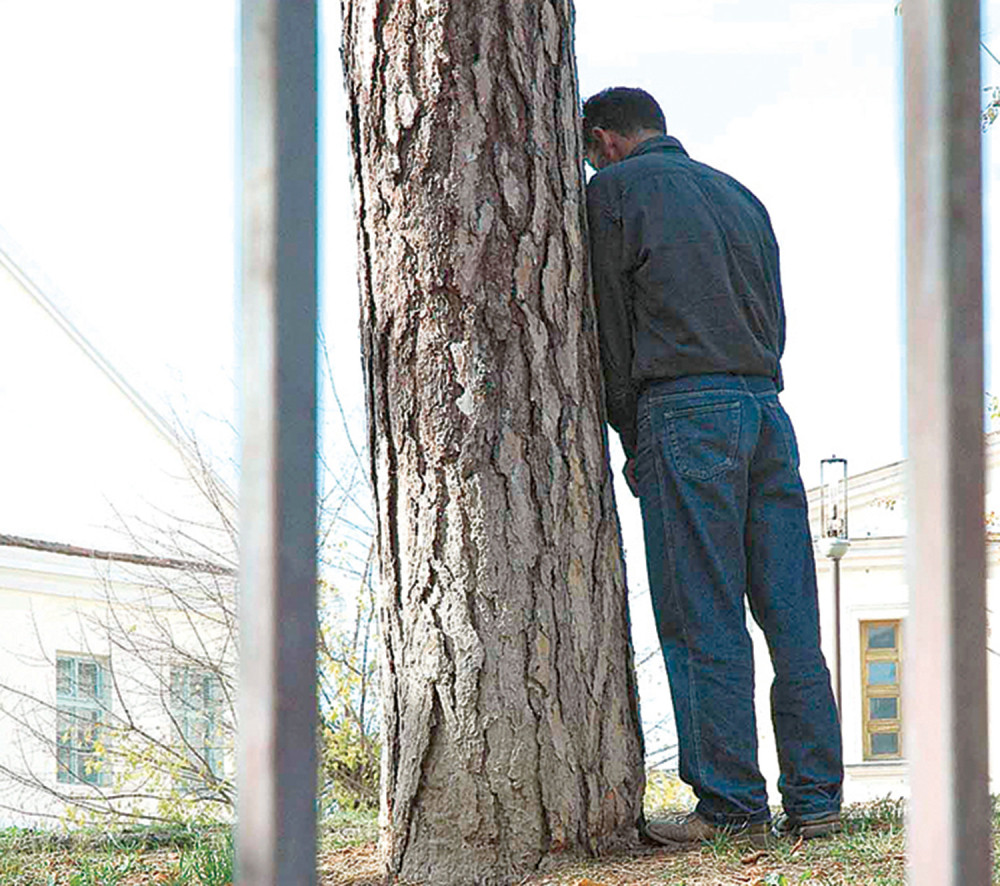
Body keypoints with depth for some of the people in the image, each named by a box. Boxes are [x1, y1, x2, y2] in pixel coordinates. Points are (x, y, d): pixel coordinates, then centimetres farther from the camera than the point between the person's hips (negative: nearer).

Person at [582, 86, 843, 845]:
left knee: (703, 623, -5)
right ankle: (815, 800, 3)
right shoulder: (739, 195, 23)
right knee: (792, 618, 4)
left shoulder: (614, 192, 4)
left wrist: (636, 441, 8)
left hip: (684, 407, -6)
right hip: (767, 406, 6)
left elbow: (609, 329, 1)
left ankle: (731, 805, -6)